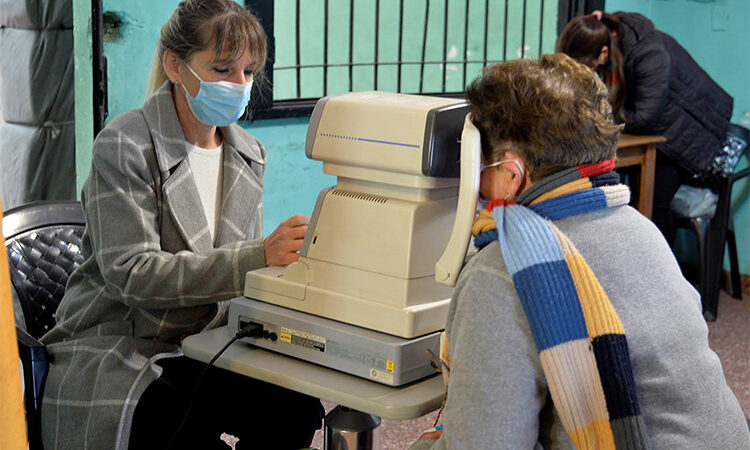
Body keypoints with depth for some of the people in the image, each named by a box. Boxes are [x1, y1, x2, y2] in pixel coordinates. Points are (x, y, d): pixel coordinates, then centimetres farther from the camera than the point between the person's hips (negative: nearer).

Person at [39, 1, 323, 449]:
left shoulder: (249, 155, 9)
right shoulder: (125, 146, -12)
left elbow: (240, 270, 12)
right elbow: (132, 273, -21)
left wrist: (286, 257, -12)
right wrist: (259, 255, -30)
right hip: (113, 356, -5)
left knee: (297, 406, -22)